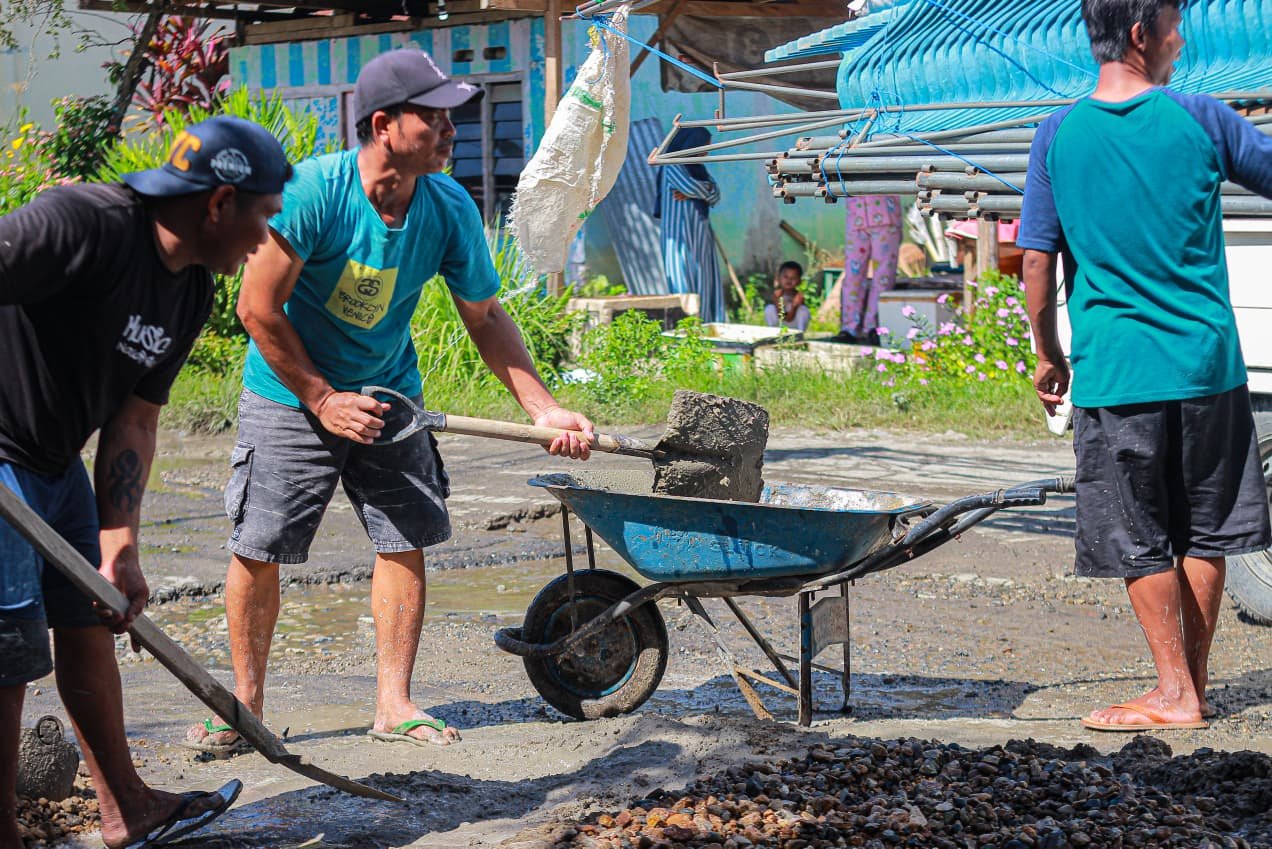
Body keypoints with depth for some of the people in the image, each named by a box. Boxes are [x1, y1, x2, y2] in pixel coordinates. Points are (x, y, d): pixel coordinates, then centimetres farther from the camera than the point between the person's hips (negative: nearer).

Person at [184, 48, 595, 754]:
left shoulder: (451, 209, -12)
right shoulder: (312, 191, -26)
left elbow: (485, 318, -1)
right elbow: (258, 309, -18)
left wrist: (543, 409, -9)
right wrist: (322, 400, -15)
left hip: (389, 395, 4)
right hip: (291, 393, -4)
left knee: (404, 543, 2)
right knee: (257, 551, -1)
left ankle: (394, 704, 14)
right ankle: (246, 704, 16)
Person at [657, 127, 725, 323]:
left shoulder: (698, 167, 17)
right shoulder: (673, 166, -5)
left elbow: (715, 196, 7)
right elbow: (689, 186, -21)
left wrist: (693, 192, -11)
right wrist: (705, 187, 0)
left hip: (700, 236, 7)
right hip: (681, 234, -7)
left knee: (706, 284, 1)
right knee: (685, 285, -10)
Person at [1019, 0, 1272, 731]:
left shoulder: (1059, 136, -1)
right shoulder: (1201, 119, -3)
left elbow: (1038, 262, 0)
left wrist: (1048, 355, 12)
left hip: (1114, 369, 0)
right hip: (1207, 361, 1)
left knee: (1141, 542, 8)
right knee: (1204, 532, 13)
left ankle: (1175, 693, 8)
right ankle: (1195, 685, 19)